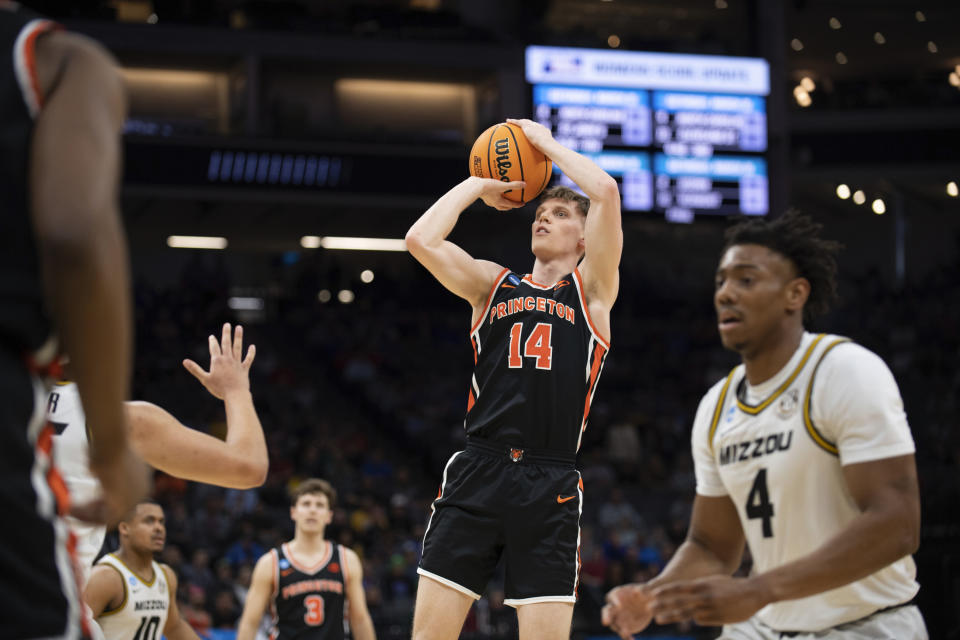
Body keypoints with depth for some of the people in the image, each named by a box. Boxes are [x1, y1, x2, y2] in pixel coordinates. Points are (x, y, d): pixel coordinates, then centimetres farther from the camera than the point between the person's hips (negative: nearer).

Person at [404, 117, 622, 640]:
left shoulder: (592, 288, 12)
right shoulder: (493, 284, 18)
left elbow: (607, 192, -3)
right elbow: (421, 239, 2)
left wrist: (545, 143, 10)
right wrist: (478, 185, 14)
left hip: (550, 485, -2)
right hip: (477, 474, 2)